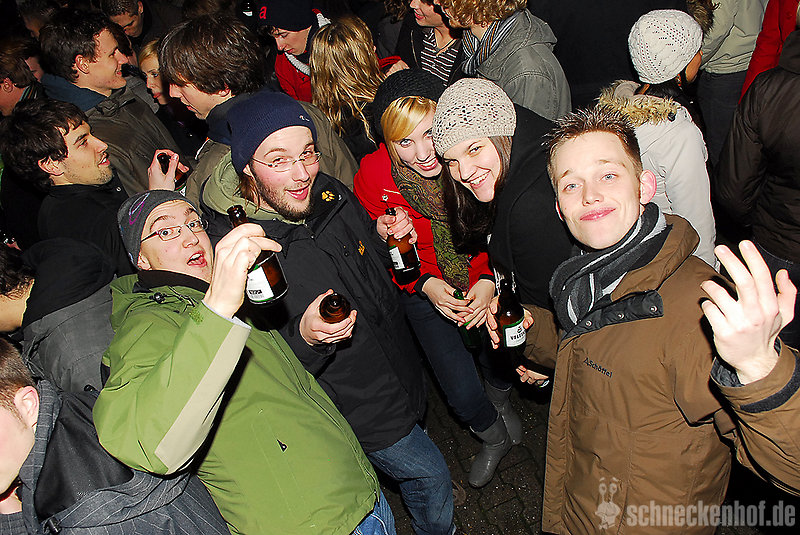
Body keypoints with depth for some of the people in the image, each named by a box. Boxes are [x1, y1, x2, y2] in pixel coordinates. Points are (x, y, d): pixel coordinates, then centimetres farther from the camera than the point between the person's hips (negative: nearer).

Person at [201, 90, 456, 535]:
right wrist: (305, 338, -40)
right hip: (360, 406, -6)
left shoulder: (330, 194, -8)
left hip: (400, 369, 7)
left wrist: (383, 235, -8)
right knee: (429, 476, 9)